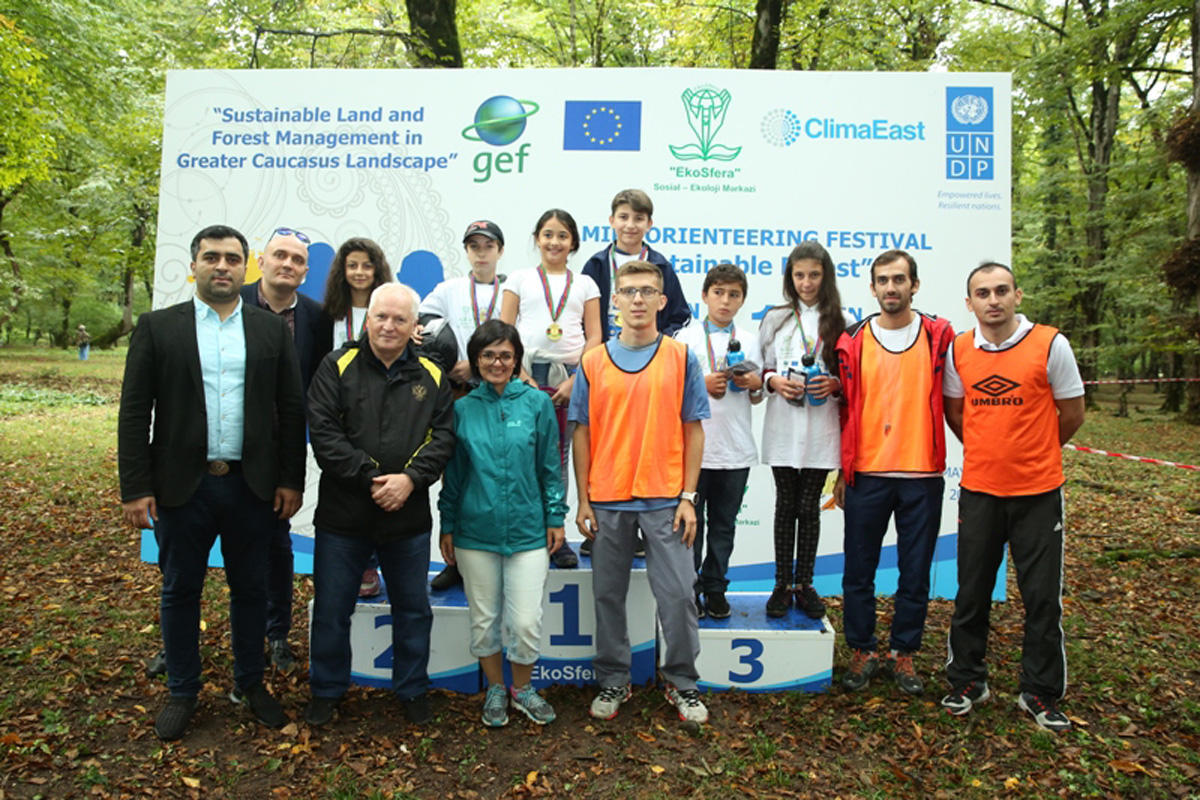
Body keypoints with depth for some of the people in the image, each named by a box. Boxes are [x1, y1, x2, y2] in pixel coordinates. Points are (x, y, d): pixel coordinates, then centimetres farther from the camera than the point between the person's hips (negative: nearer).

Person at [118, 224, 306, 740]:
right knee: (180, 591, 12)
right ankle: (182, 693, 30)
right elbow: (134, 412, -1)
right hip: (181, 485, 0)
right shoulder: (157, 327, 2)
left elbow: (292, 410, 3)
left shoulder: (272, 330, 4)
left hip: (252, 486, 1)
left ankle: (251, 683, 31)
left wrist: (291, 479, -1)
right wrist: (136, 488, -6)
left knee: (250, 590, 13)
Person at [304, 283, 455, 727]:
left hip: (409, 517, 2)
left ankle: (413, 690, 32)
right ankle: (327, 690, 33)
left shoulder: (431, 376, 5)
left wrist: (410, 478, -15)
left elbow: (443, 436, 0)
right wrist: (368, 477, -16)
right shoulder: (338, 367, -2)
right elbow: (323, 432, -10)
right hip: (343, 514, -1)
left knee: (413, 609, 14)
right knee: (332, 609, 12)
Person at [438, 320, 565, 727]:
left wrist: (555, 517, 2)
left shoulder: (537, 403, -2)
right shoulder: (462, 409, 2)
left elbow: (549, 466, 3)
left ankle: (522, 688, 27)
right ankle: (495, 690, 35)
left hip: (527, 531, -1)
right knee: (484, 620, 13)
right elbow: (452, 473, 7)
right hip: (475, 532, 1)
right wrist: (447, 526, 8)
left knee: (526, 623, 0)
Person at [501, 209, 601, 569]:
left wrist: (576, 380, -6)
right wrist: (520, 375, -8)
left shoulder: (584, 284, 13)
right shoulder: (520, 279, 11)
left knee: (559, 458, 4)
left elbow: (594, 337, 7)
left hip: (570, 376, 1)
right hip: (526, 372, -1)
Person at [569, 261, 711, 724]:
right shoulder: (593, 362, 4)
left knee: (678, 594, 2)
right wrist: (583, 502, 0)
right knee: (608, 595, 10)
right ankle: (613, 681, 27)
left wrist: (688, 497, -5)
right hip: (607, 500, 1)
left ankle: (681, 682, 22)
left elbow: (693, 430, 1)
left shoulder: (681, 357, 1)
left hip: (665, 499, -1)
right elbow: (582, 433, 4)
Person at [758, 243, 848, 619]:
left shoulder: (836, 322, 5)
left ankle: (804, 584, 18)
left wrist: (834, 384, -12)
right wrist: (776, 381, -11)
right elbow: (760, 369, 9)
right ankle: (782, 585, 16)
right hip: (783, 425, 0)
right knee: (786, 506, 6)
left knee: (809, 508, 6)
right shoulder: (775, 318, 7)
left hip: (820, 426, 0)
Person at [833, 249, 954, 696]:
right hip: (866, 474, 0)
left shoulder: (938, 337, 2)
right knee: (858, 572, 7)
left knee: (916, 573, 9)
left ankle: (903, 654, 26)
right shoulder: (853, 341, 3)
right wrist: (842, 471, 4)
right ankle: (861, 652, 24)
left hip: (922, 475, 0)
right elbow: (845, 410, 6)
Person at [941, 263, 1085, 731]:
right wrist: (987, 451, 11)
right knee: (971, 593, 10)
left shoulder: (1050, 345, -9)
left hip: (1038, 491, -2)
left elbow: (1071, 415, 1)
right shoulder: (958, 350, 0)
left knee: (1042, 597, 6)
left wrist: (1034, 453, 10)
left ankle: (1041, 694, 23)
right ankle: (967, 682, 27)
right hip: (978, 489, 2)